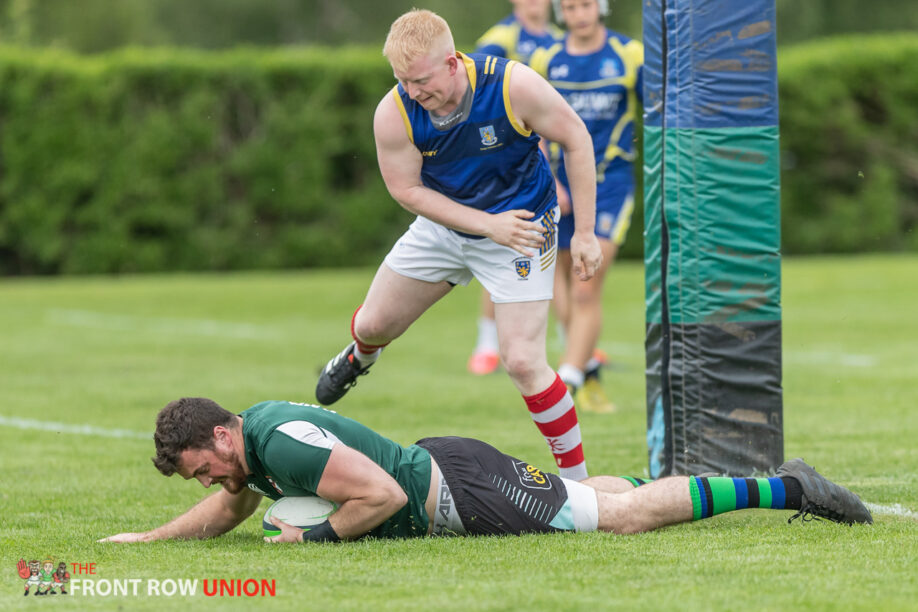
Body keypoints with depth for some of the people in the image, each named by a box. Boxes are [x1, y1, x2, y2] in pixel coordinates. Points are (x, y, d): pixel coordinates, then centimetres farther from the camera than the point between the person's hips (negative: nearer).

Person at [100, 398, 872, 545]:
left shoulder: (285, 444, -27)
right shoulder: (250, 432, 3)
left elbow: (382, 495, -31)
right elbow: (228, 512, 23)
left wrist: (320, 536, -20)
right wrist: (148, 538, 16)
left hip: (458, 495, -9)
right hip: (443, 465, 9)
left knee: (624, 515, -4)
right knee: (593, 496, 24)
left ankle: (781, 489, -1)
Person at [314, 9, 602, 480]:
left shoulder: (515, 86, -30)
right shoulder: (393, 114, -24)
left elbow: (576, 140, -16)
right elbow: (407, 189, -11)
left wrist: (584, 233, -15)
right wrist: (488, 224, -20)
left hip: (522, 226, -3)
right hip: (443, 225, 4)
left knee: (522, 362, -14)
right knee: (373, 324, 14)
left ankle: (577, 480, 1)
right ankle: (359, 357, 55)